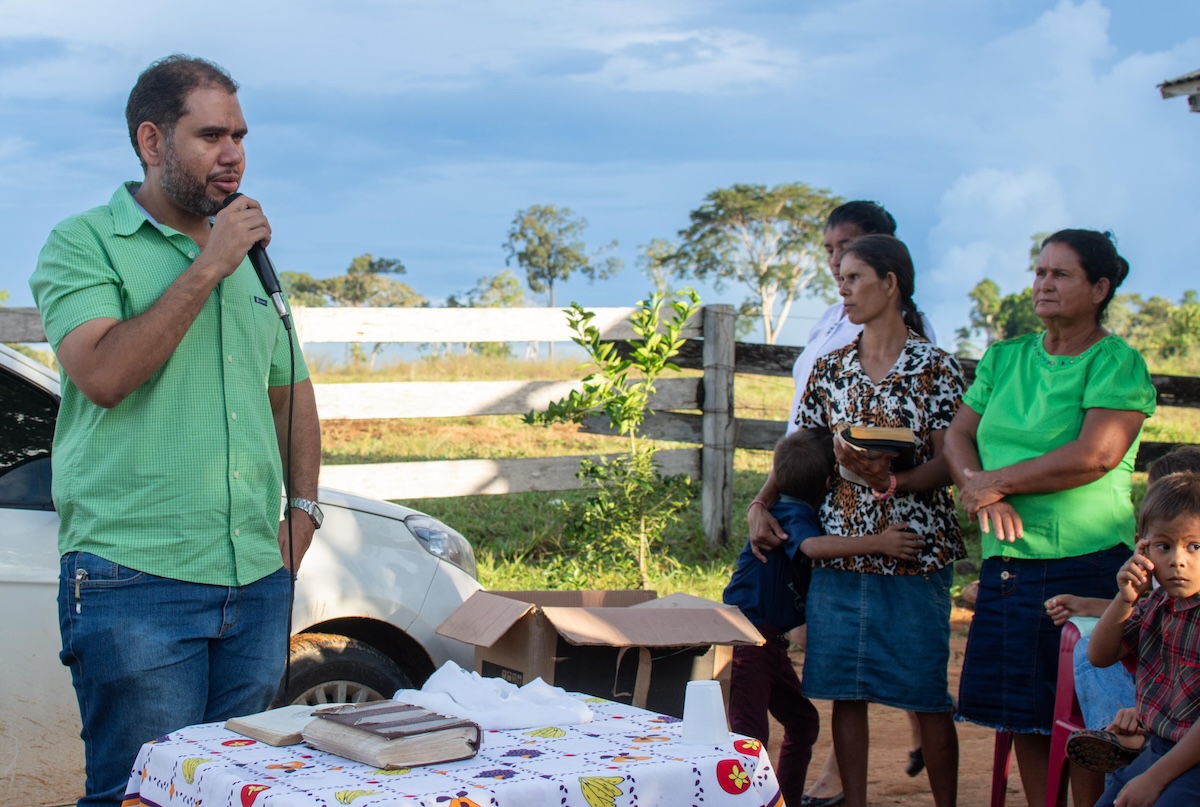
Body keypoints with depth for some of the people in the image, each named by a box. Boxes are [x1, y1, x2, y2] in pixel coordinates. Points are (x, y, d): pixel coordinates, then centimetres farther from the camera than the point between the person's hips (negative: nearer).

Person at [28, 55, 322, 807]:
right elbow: (103, 374, -18)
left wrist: (303, 508, 13)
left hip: (257, 582, 6)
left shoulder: (249, 256, 18)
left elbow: (291, 391, 27)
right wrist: (206, 268, -14)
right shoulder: (83, 244, -1)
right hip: (136, 583, -6)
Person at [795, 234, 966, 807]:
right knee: (845, 691, 5)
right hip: (840, 550, 4)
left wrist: (893, 480, -23)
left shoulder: (936, 368, -3)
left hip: (915, 550, -4)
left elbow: (948, 463, -7)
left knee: (927, 694, 1)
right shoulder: (829, 370, 9)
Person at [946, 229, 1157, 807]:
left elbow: (1095, 455, -18)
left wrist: (995, 482, -13)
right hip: (1006, 562, 6)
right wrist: (979, 490, -12)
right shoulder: (1005, 358, 14)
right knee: (1023, 716, 10)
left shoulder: (1117, 363, -6)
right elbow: (957, 437, 9)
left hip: (1087, 564, -6)